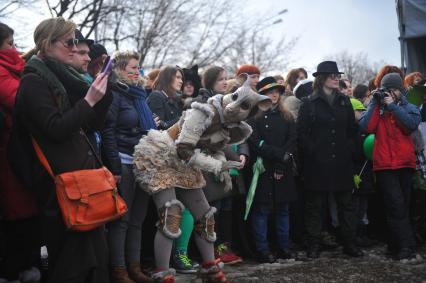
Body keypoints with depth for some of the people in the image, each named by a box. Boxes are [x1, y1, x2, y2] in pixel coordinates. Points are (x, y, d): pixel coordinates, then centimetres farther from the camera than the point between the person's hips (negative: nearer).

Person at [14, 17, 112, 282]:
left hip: (84, 171, 8)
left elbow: (89, 126, 15)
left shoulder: (64, 77, 16)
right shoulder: (34, 81, -8)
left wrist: (102, 95, 3)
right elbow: (56, 129, -17)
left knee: (95, 250, 10)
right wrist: (88, 100, -17)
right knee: (71, 260, -4)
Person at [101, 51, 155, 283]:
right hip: (124, 163, -8)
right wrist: (115, 168, -19)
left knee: (137, 218, 10)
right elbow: (108, 132, -14)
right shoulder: (115, 95, -6)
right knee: (121, 219, -3)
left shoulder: (138, 95, 18)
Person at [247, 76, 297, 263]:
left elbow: (292, 143, 3)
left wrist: (282, 166, -10)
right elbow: (255, 143, -10)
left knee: (283, 209, 8)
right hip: (263, 170, -4)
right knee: (261, 210, -2)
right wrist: (281, 153, -14)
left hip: (284, 172, 4)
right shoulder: (255, 118, 1)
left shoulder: (287, 117, 13)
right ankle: (262, 251, 2)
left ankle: (284, 248, 16)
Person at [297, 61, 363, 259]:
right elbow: (301, 132, -5)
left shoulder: (344, 102, 12)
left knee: (346, 203, 6)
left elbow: (352, 129, 14)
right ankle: (313, 246, 10)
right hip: (317, 163, -4)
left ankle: (349, 244, 14)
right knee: (314, 205, 3)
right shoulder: (309, 103, -1)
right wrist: (313, 151, -11)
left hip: (342, 161, 4)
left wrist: (349, 149, 2)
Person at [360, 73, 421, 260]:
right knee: (397, 206, -13)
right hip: (384, 165, -2)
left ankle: (396, 245, 18)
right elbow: (366, 127, -7)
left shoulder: (409, 108, 11)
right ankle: (406, 245, -13)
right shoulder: (377, 108, 11)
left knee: (402, 206, 8)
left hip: (405, 163, 2)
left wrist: (393, 106, -11)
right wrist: (375, 104, -6)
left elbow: (412, 125, -11)